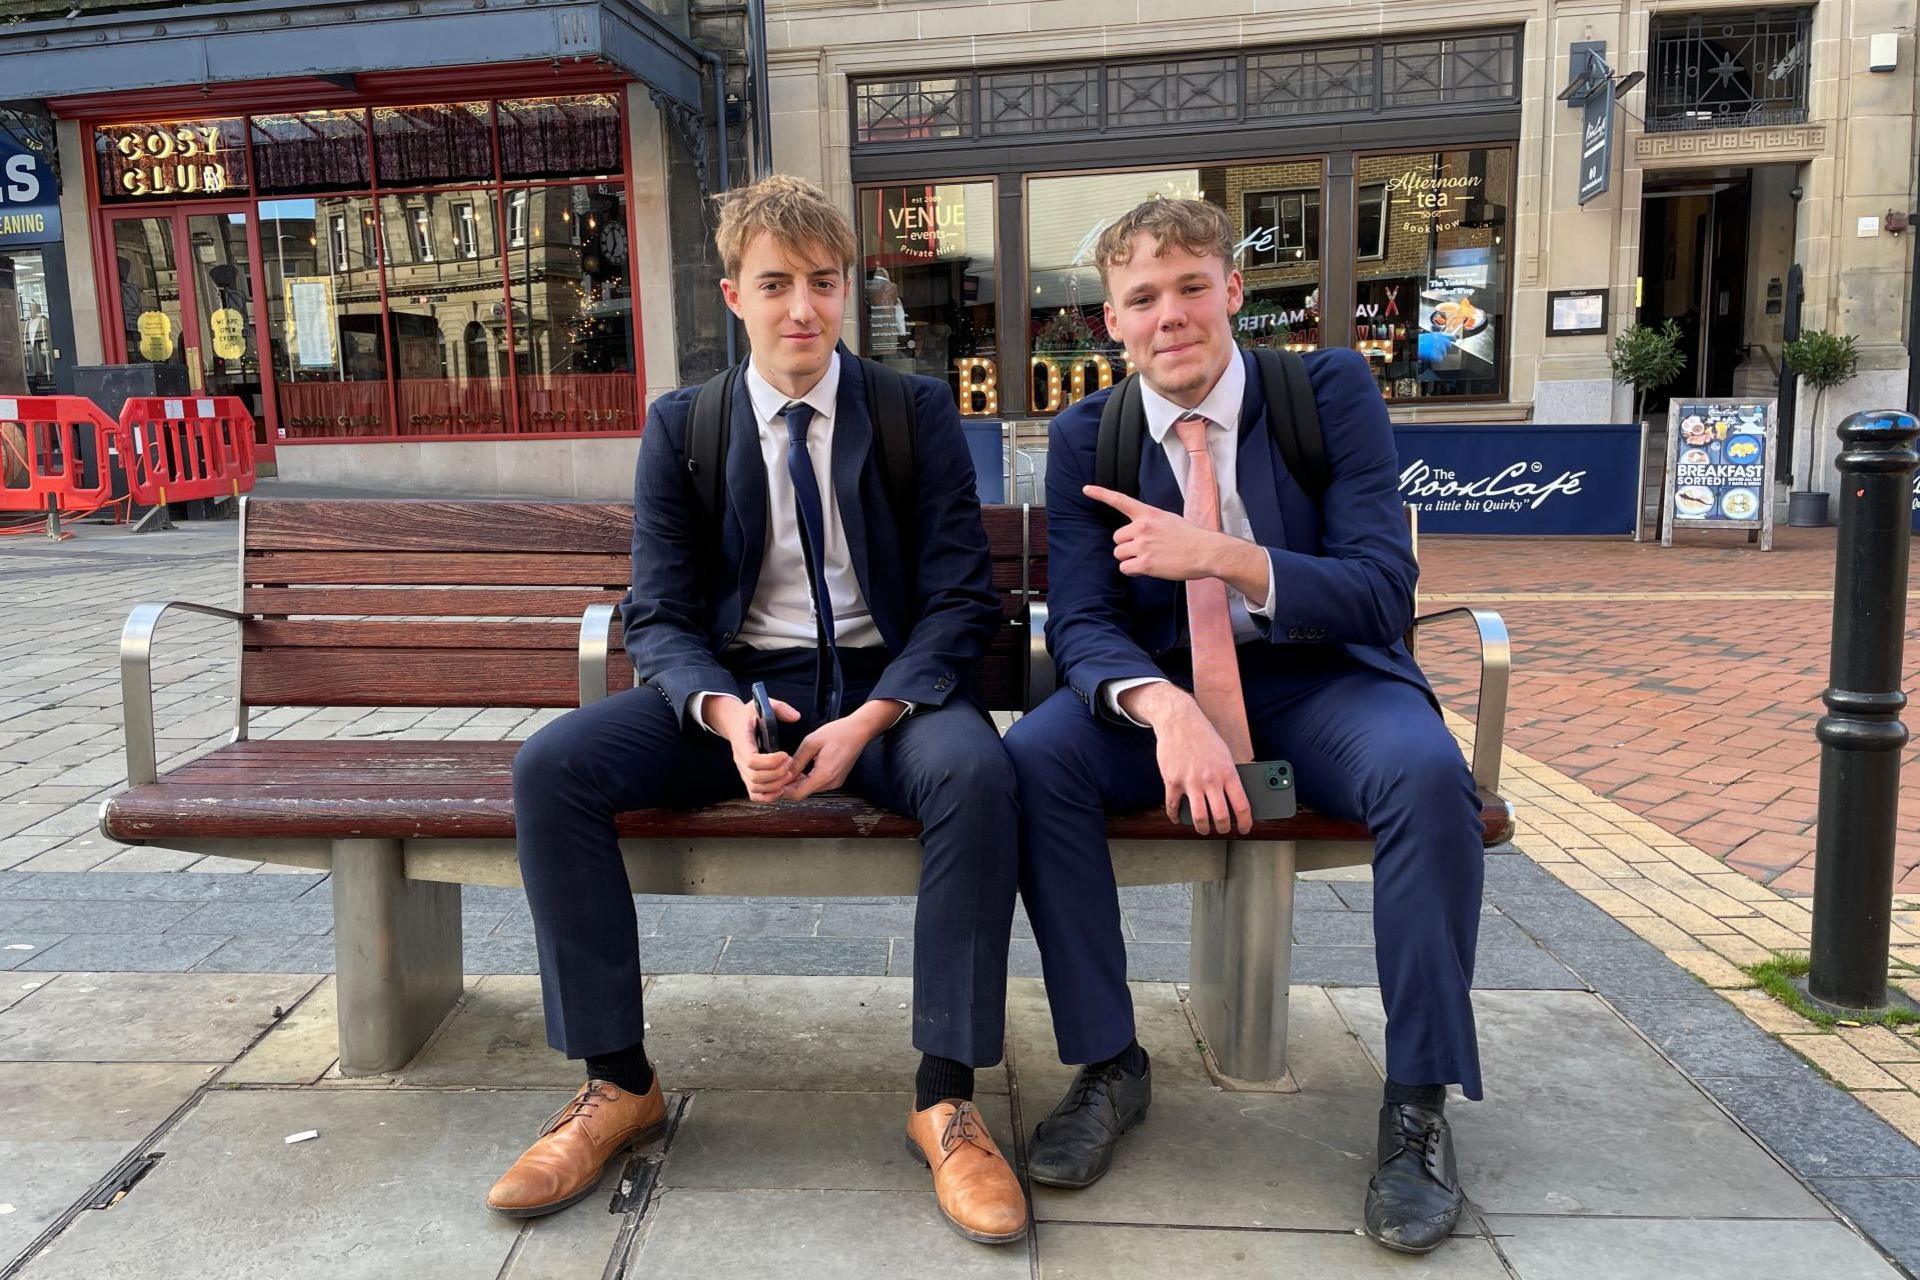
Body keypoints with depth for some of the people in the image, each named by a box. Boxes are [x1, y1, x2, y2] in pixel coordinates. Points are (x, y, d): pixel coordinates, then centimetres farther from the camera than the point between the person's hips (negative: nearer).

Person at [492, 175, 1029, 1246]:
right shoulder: (681, 426, 6)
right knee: (551, 768, -22)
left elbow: (963, 600, -4)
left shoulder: (919, 410, 2)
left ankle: (946, 1098, -21)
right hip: (734, 684, 2)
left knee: (976, 772, -35)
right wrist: (724, 714, -22)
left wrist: (868, 720, -21)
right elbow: (659, 616, 1)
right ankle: (619, 1083, -8)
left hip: (885, 683, -1)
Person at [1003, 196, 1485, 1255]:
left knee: (1427, 773, -32)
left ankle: (1418, 1101, -12)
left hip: (1322, 680, -1)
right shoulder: (1084, 438, 0)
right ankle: (1109, 1066, -9)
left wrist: (1221, 557, -30)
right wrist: (1166, 710, -31)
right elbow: (1080, 623, -8)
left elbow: (1383, 591, -13)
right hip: (1159, 689, 2)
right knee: (1032, 757, -26)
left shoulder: (1331, 392, -5)